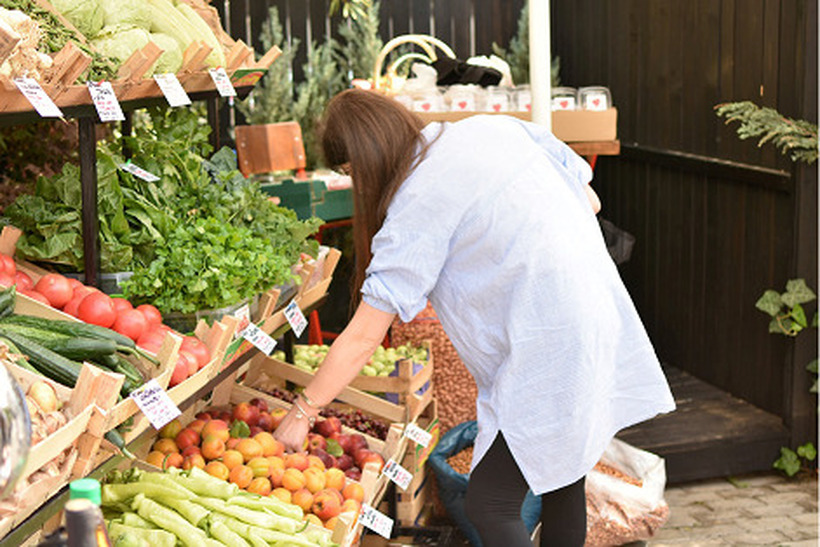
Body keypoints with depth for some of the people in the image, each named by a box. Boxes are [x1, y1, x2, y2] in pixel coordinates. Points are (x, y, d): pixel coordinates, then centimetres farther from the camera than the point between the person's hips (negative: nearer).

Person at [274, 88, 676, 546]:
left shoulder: (416, 203, -13)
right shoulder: (499, 128, 6)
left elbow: (364, 337, -11)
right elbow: (589, 201, 14)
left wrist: (303, 412, -1)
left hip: (548, 351, -9)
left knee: (489, 506, -2)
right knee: (562, 487, 21)